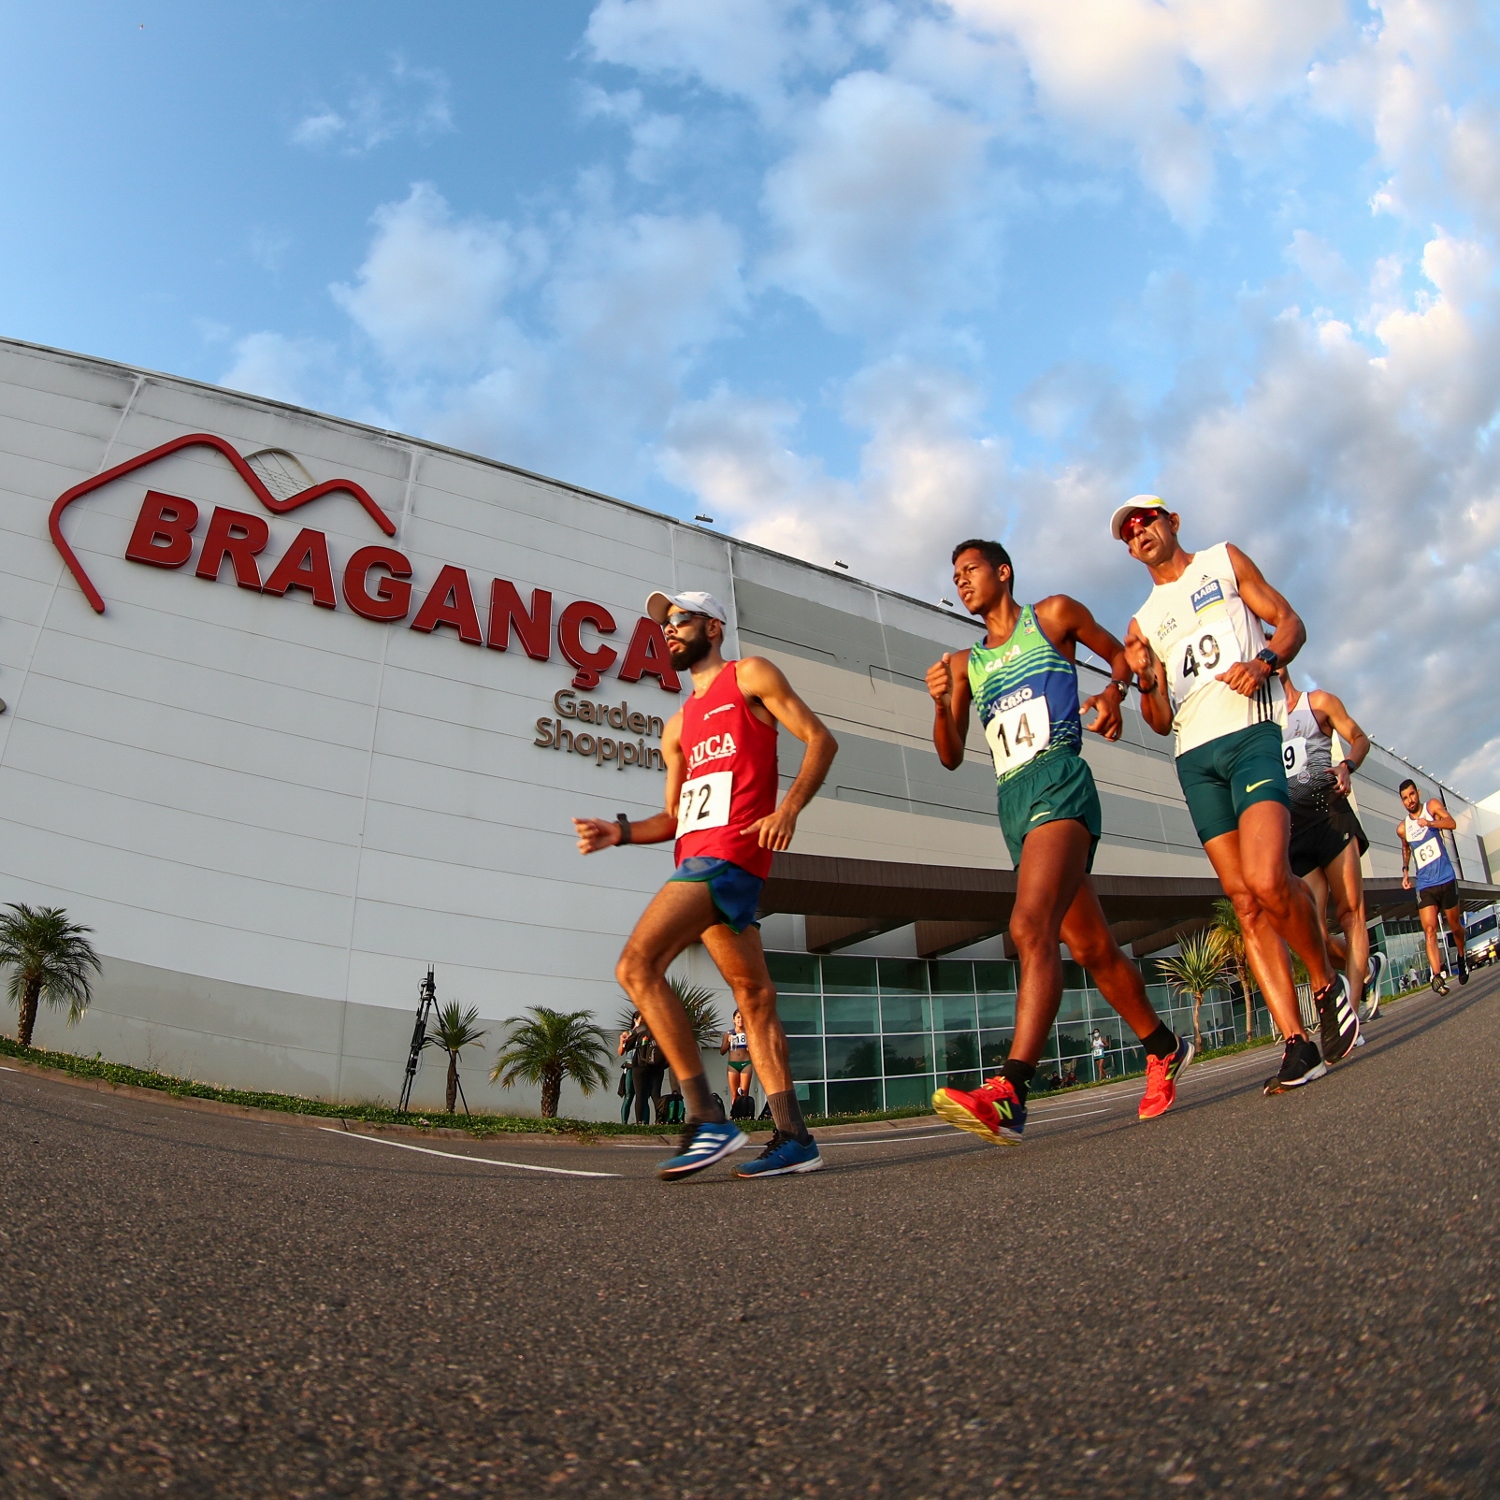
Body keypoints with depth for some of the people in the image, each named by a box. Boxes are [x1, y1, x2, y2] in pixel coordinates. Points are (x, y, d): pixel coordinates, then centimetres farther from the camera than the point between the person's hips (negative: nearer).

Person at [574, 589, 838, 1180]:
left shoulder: (751, 675, 8)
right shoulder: (677, 726, 27)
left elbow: (820, 739, 0)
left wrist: (789, 807, -14)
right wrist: (620, 832, 5)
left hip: (728, 851, -8)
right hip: (697, 857, 8)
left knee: (637, 965, -19)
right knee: (754, 995, 7)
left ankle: (706, 1119, -17)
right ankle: (794, 1137, 12)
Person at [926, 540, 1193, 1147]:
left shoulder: (1054, 615, 11)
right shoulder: (963, 663, 21)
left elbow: (1120, 654, 21)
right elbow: (951, 757, 16)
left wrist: (1113, 693, -1)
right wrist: (940, 705, -3)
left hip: (1058, 782, -6)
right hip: (1011, 801, 6)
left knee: (1030, 927, -26)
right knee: (1091, 946, 12)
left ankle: (1008, 1094, -35)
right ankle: (1165, 1047, 31)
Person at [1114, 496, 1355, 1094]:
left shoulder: (1224, 561, 17)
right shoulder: (1143, 622, 23)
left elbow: (1290, 621, 10)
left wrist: (1264, 661, -11)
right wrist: (1146, 680, -3)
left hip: (1250, 733, -4)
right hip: (1193, 758, 4)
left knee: (1266, 879, -24)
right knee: (1245, 902, -4)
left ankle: (1327, 982, 2)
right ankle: (1297, 1042, -2)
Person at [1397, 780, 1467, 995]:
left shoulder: (1432, 806, -3)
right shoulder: (1402, 828, 5)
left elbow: (1452, 823, -21)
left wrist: (1430, 823, -37)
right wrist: (1405, 870, 12)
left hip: (1446, 880, -1)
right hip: (1424, 886, 1)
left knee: (1454, 926, 14)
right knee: (1429, 929, -14)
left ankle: (1462, 956, 43)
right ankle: (1438, 974, -23)